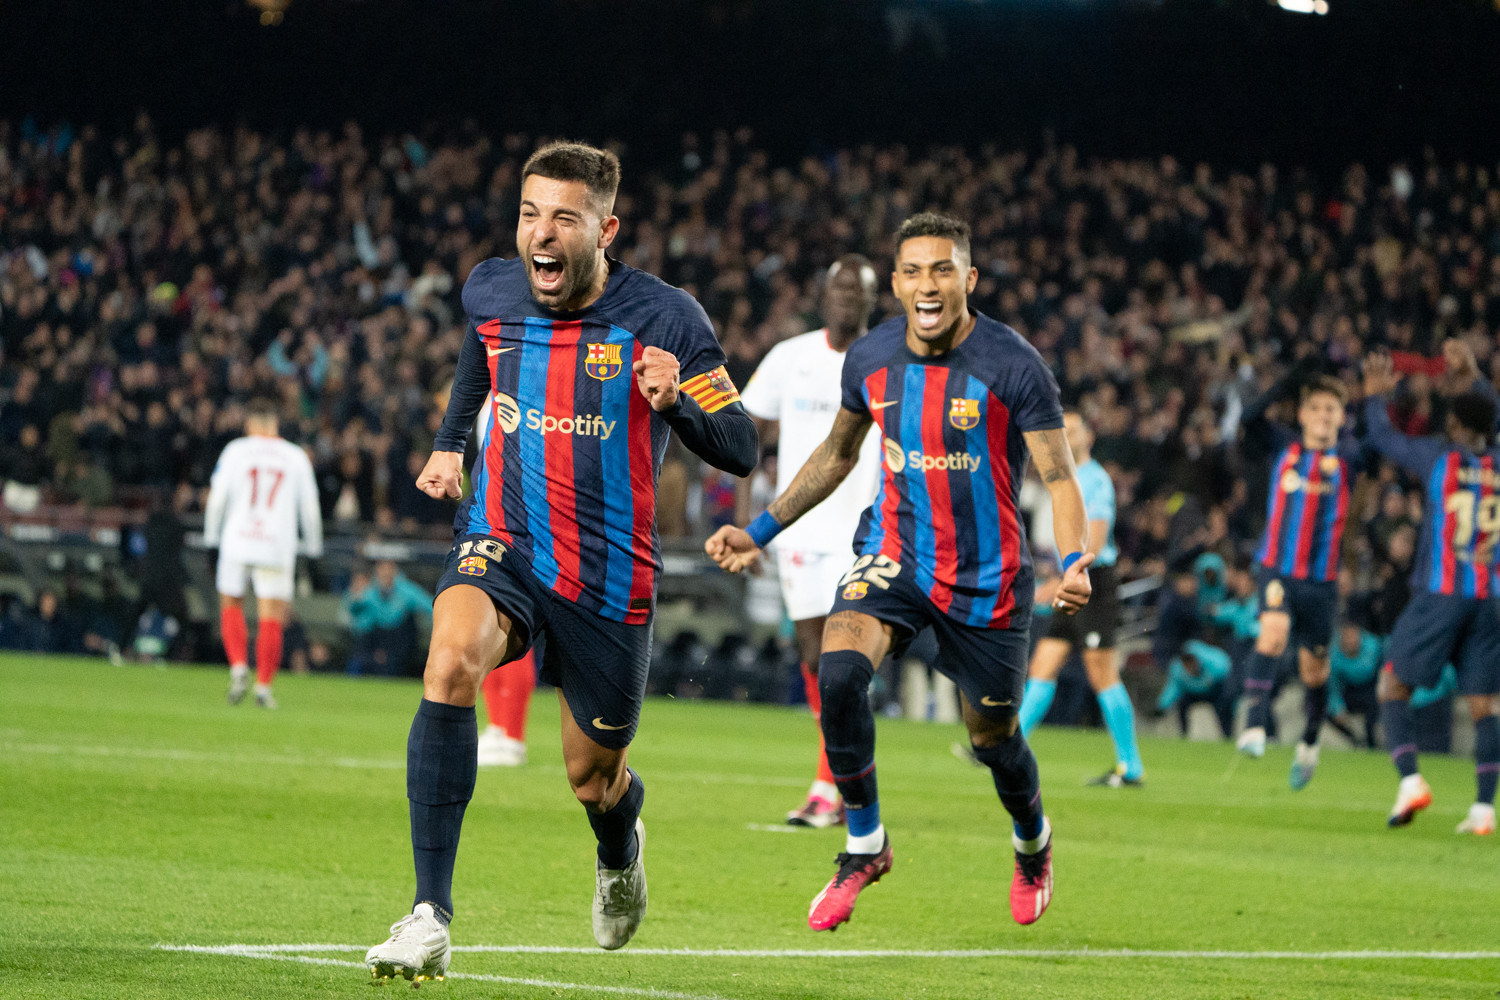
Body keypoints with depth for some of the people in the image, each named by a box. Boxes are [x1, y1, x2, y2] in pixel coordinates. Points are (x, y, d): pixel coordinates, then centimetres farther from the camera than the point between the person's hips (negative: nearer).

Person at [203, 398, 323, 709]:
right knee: (271, 616, 2)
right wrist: (313, 545, 18)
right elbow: (309, 507, 8)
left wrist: (211, 535, 11)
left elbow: (217, 496, 0)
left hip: (236, 543, 0)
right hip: (277, 546, 0)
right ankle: (264, 685, -4)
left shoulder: (235, 450, 3)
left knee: (231, 604, 17)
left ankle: (239, 667, -2)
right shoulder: (296, 457, 5)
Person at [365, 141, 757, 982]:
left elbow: (740, 450, -12)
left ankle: (621, 851, 56)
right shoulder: (492, 292, -2)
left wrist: (676, 399, -30)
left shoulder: (663, 318, -13)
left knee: (593, 778, 13)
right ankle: (431, 920, -33)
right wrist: (452, 439, 20)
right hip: (502, 544, 1)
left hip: (611, 579, -1)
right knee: (452, 661, -32)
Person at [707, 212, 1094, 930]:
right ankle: (864, 847, -7)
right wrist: (761, 531, 12)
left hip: (986, 576, -2)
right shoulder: (870, 359, -3)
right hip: (894, 554, 2)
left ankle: (1033, 846, 45)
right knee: (838, 670, -26)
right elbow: (837, 453, 15)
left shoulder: (1014, 366, -15)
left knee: (993, 736, 9)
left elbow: (1059, 477, -14)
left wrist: (1074, 564, -32)